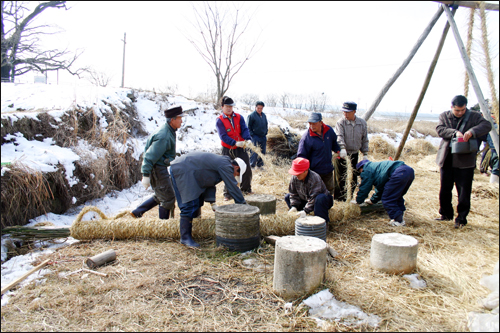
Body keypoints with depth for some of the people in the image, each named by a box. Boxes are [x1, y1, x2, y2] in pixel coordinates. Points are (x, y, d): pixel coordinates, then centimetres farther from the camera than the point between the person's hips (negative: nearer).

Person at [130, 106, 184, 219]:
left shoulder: (168, 131, 8)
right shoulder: (163, 136, -24)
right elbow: (150, 156, -25)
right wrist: (145, 175, -24)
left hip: (160, 168, 10)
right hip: (157, 170, -10)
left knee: (160, 196, 20)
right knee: (168, 199, 0)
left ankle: (136, 212, 26)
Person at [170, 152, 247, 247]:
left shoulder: (220, 162, 16)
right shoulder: (225, 166, -15)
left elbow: (210, 183, 15)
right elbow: (232, 187, -14)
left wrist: (212, 202, 5)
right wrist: (243, 203, -6)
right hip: (181, 170, -11)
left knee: (198, 201, 18)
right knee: (190, 205, -12)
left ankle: (184, 223, 31)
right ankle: (185, 238, -7)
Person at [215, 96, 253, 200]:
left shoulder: (239, 117, 4)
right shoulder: (220, 120, -6)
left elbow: (244, 129, -4)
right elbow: (223, 136, -15)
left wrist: (248, 139, -25)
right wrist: (235, 143, -28)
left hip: (241, 148, 3)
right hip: (228, 150, -3)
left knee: (247, 168, 6)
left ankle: (246, 188, 26)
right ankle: (227, 193, 16)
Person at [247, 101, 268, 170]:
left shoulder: (264, 115, 11)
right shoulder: (251, 116, -8)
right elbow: (248, 127, -6)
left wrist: (265, 133, 13)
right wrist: (252, 135, -12)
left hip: (263, 137, 6)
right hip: (255, 137, -6)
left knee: (262, 152, 9)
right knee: (255, 152, -8)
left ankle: (260, 165, 21)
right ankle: (251, 165, 1)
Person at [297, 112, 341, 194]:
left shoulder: (329, 130, -4)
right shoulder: (306, 137, -18)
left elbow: (334, 142, 20)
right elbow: (301, 156, -12)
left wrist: (338, 150, 4)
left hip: (328, 169, 5)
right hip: (314, 172, -5)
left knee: (329, 190, 21)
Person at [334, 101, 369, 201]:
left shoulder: (362, 123, 4)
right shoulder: (340, 123, -6)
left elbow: (364, 140, 11)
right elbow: (339, 137, -21)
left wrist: (365, 154, 8)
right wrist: (342, 148, -38)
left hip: (355, 153, 4)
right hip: (342, 154, -4)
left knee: (354, 178, 9)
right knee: (341, 178, -4)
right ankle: (339, 199, 8)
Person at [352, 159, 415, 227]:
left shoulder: (367, 169, 12)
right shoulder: (375, 166, 39)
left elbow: (364, 188, 13)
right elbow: (380, 187, 46)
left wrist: (358, 201, 27)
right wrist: (373, 200, 54)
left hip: (399, 173, -10)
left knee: (387, 199, -1)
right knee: (396, 196, 25)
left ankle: (399, 221, 1)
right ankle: (401, 215, 25)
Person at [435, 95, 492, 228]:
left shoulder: (474, 116, 2)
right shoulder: (444, 116, 7)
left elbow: (487, 125, -14)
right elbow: (439, 129, -8)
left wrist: (472, 132, -31)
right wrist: (455, 132, -24)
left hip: (465, 161, -3)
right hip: (447, 160, 3)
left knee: (464, 192, -2)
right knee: (444, 190, 12)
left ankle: (461, 219, 9)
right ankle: (446, 214, 29)